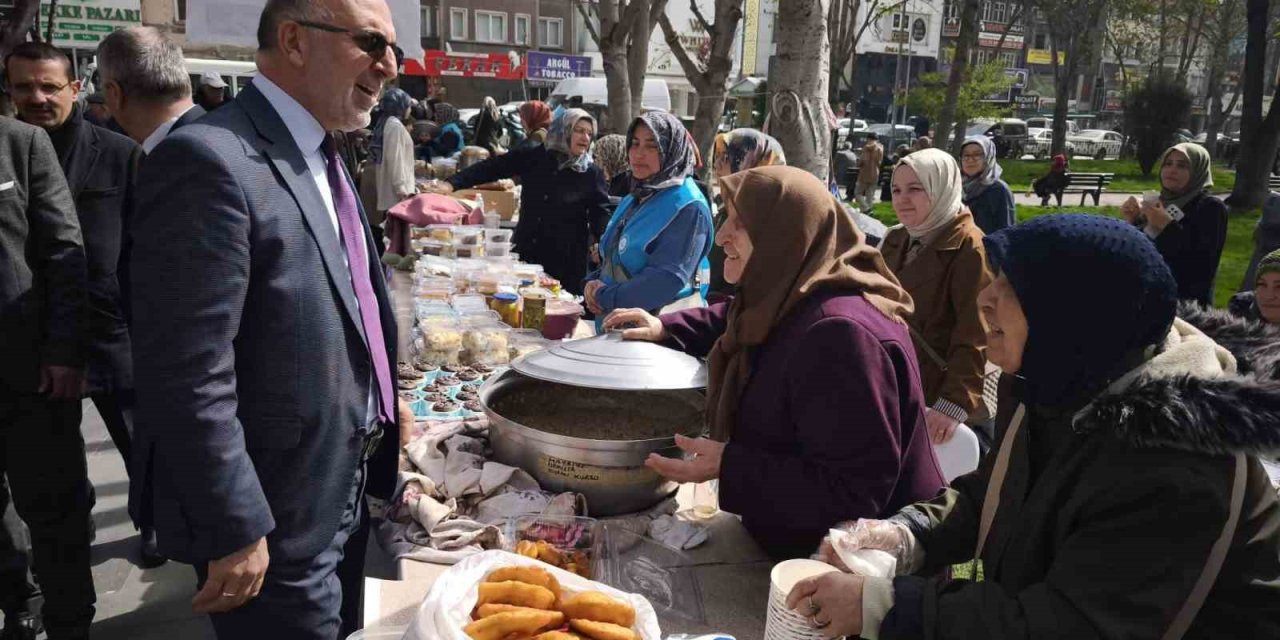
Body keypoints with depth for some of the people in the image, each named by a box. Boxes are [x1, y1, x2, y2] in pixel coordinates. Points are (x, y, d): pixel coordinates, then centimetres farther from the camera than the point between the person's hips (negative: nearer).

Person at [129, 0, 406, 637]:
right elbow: (190, 380, -25)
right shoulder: (210, 160, -22)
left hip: (345, 496, 9)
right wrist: (234, 532, -20)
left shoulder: (319, 158, 7)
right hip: (276, 526, -9)